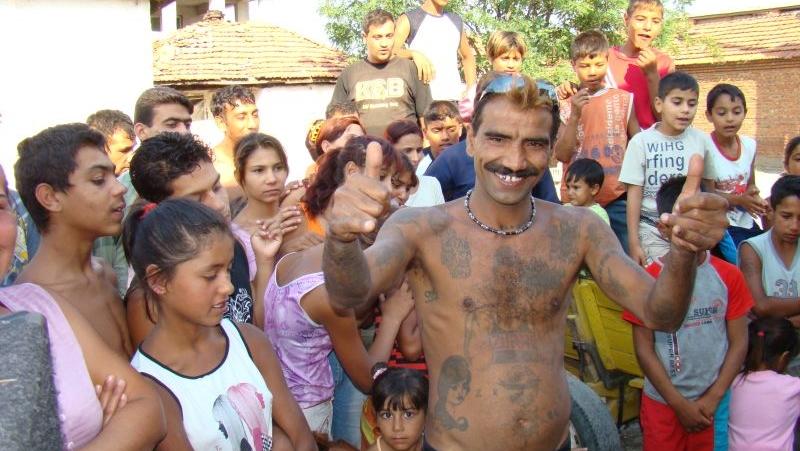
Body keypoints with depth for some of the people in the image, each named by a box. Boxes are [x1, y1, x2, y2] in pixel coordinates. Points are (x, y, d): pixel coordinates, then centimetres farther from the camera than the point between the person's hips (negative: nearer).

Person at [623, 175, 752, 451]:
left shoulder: (729, 276, -3)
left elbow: (739, 342, -1)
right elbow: (644, 348, -7)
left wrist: (712, 398, -7)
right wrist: (679, 404, -8)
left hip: (715, 404, 2)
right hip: (662, 403, -1)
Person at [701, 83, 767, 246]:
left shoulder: (750, 145, 1)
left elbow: (751, 184, 11)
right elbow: (708, 194, -15)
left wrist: (755, 199, -11)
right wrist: (739, 199, -29)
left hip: (747, 223, 6)